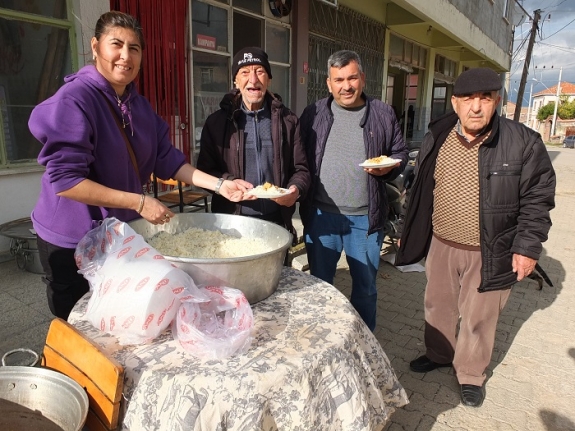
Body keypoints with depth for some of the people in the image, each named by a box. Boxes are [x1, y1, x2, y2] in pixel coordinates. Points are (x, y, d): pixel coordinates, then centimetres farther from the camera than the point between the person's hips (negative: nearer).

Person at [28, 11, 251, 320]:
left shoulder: (140, 105, 4)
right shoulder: (73, 100, -20)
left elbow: (166, 159, 0)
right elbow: (64, 180, -26)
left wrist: (219, 185, -10)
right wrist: (139, 202, -27)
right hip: (73, 242, -6)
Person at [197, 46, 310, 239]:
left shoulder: (287, 120, 4)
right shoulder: (217, 122, 1)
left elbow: (300, 168, 6)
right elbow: (205, 171, 1)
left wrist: (296, 189, -14)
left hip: (277, 221, 2)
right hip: (231, 222, -1)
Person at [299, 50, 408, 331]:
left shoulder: (383, 114, 5)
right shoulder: (313, 114, 4)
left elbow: (400, 153, 11)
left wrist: (389, 167, -11)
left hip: (365, 218, 0)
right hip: (321, 215, 0)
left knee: (365, 287, 14)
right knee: (319, 284, 14)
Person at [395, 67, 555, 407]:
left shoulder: (523, 142, -12)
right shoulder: (437, 138, 0)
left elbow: (537, 198, -6)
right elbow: (421, 191, 7)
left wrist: (528, 247, -11)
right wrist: (408, 232, 10)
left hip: (489, 252, -3)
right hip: (441, 245, 4)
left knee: (478, 317, 12)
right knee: (438, 307, 20)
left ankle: (471, 373, 35)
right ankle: (439, 354, 44)